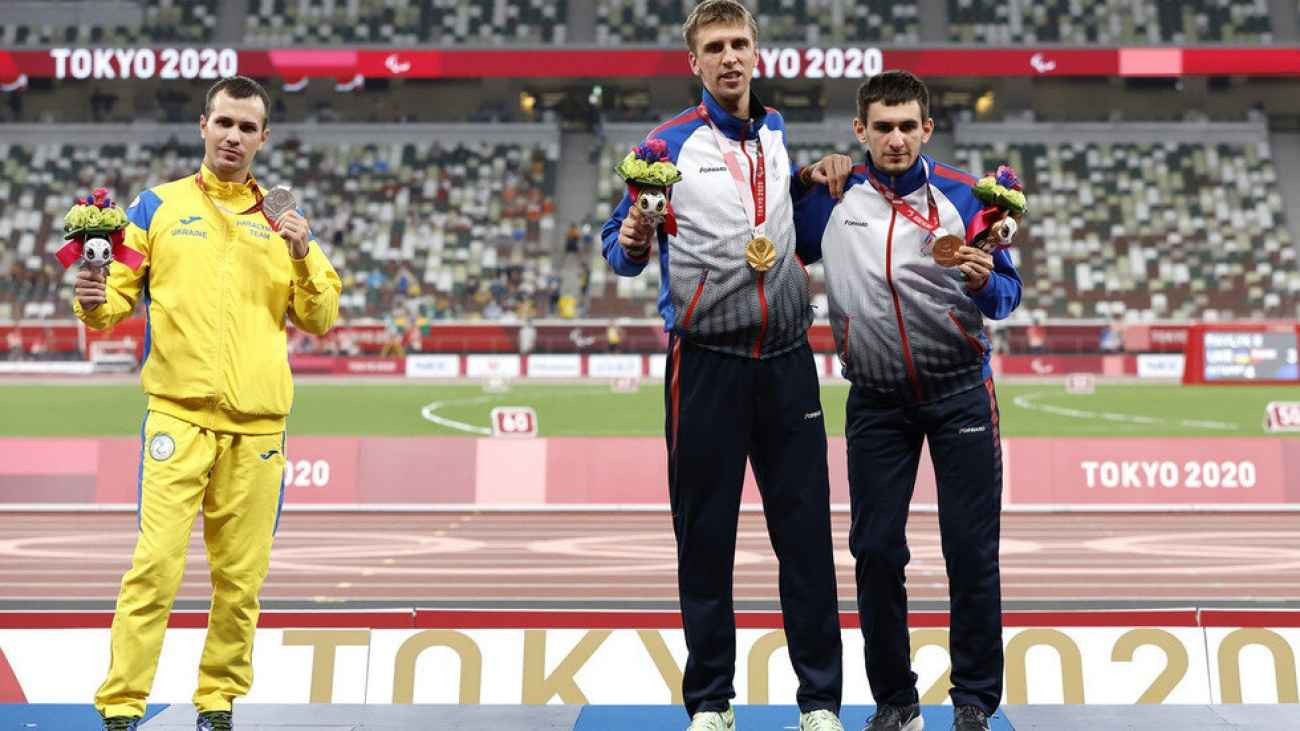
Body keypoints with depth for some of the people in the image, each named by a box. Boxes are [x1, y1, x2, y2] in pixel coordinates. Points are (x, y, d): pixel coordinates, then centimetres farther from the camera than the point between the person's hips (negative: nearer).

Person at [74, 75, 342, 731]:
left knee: (241, 577, 4)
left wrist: (303, 257, -5)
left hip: (258, 421, 2)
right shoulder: (158, 206, 9)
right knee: (156, 566, -11)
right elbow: (118, 290, 9)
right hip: (179, 412, -2)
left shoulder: (282, 220, 14)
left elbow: (319, 320, 12)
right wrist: (96, 305, -13)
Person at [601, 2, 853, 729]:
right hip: (707, 365, -4)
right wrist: (632, 244, -25)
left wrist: (811, 175, 9)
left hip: (787, 361, 4)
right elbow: (618, 244, -2)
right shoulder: (670, 143, -4)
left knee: (806, 533, 5)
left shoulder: (776, 130, 10)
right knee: (706, 538, 4)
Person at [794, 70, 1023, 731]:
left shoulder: (963, 197, -3)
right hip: (876, 401, 1)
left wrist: (982, 283, -23)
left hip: (959, 395, -1)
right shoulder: (830, 198, 0)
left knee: (972, 551, 0)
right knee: (875, 550, 3)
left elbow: (1005, 294, -2)